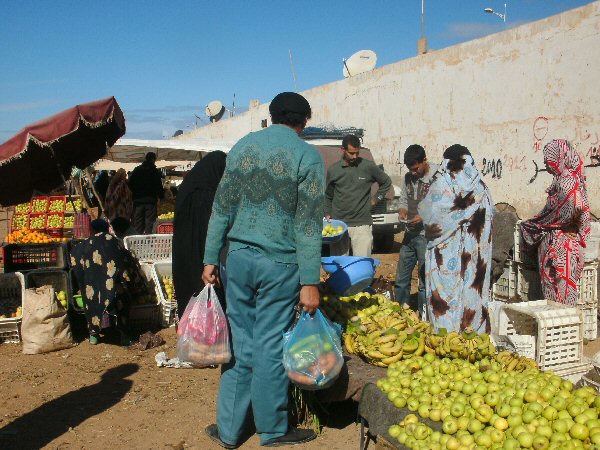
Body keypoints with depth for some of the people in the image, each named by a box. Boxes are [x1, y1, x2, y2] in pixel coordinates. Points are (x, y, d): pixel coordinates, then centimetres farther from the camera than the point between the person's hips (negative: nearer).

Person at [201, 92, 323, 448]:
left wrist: (211, 258, 12)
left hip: (240, 257, 4)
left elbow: (222, 207, 7)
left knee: (240, 344, 13)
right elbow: (308, 224, -10)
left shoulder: (243, 146, 7)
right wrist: (310, 282, -9)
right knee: (270, 347, 6)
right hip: (280, 264, -4)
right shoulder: (308, 156, -6)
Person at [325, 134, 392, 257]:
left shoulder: (368, 167, 1)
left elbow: (386, 182, 16)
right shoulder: (333, 170, 5)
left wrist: (377, 199, 8)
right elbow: (328, 196, 16)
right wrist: (327, 214, 6)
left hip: (362, 224, -1)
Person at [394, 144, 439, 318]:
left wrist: (424, 217, -22)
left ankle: (423, 318, 14)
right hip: (410, 234, 7)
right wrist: (402, 209, -1)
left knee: (425, 281, 2)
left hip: (427, 237, -7)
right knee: (401, 278, 15)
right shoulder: (409, 177, 8)